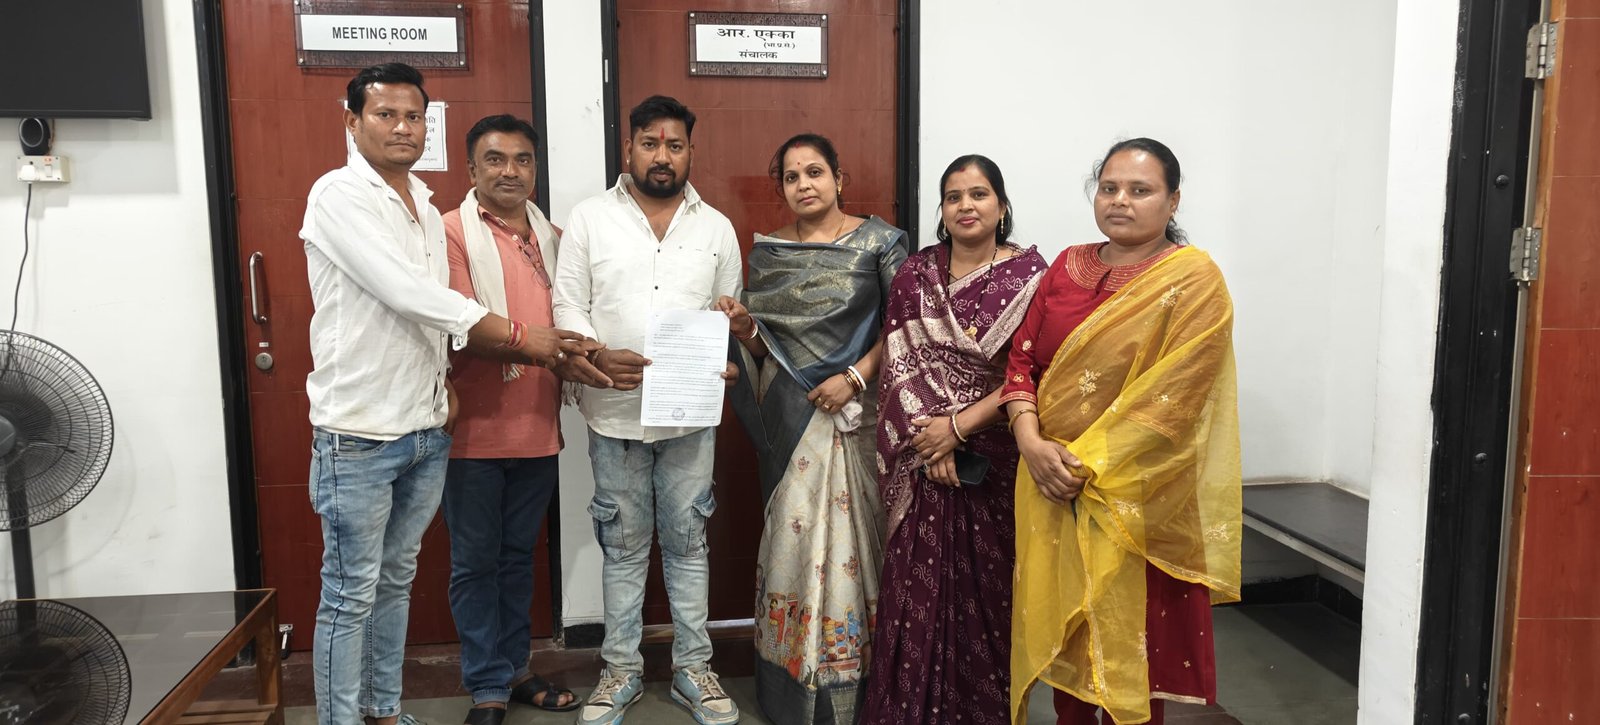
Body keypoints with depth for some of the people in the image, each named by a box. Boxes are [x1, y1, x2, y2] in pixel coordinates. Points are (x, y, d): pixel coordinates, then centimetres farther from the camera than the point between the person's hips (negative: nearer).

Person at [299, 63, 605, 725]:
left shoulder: (426, 210, 13)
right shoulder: (338, 195, -10)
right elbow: (408, 294, -21)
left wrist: (547, 354, 0)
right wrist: (517, 335, -19)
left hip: (426, 429, 7)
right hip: (359, 434, -7)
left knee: (396, 579, 16)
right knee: (351, 593, 2)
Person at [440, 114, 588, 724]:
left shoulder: (551, 237, 13)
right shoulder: (453, 232, -6)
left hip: (538, 427, 5)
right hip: (475, 428, -5)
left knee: (518, 554, 16)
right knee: (475, 561, 5)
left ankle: (513, 668, 30)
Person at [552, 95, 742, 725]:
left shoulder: (716, 228, 7)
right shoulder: (589, 219, 2)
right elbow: (568, 305, -1)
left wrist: (724, 363, -11)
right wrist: (599, 355, -19)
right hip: (614, 411, -1)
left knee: (687, 541, 10)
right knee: (623, 544, 10)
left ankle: (693, 667, 23)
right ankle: (621, 668, 24)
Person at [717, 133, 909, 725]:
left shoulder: (879, 242, 0)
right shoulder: (767, 253, 10)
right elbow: (764, 348, 12)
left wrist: (856, 376, -14)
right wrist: (744, 328, -8)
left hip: (857, 411, -2)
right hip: (790, 415, 3)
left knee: (849, 535, 0)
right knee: (793, 534, 3)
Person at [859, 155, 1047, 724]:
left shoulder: (1028, 275, -3)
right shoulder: (916, 272, 5)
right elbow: (898, 361, 1)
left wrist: (959, 425, -14)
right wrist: (927, 433, -10)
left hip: (993, 452, -2)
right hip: (920, 455, 2)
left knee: (985, 584, 6)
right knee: (916, 583, 4)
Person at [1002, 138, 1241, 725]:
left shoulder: (1194, 280, -8)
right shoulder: (1068, 266, 9)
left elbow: (1172, 397, -16)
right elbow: (1023, 357, 6)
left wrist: (1087, 464, -17)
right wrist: (1032, 443, -9)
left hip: (1135, 496, -5)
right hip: (1051, 487, 5)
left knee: (1126, 636, 6)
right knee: (1059, 626, 14)